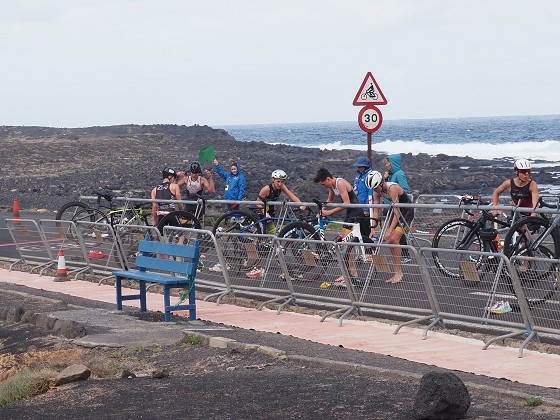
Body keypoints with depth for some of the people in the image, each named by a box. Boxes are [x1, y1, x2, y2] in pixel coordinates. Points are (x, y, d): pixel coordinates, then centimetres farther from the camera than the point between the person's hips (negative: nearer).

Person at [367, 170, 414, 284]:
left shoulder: (392, 188, -31)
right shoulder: (377, 191, -8)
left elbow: (397, 212, -32)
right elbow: (376, 212, -3)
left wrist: (390, 231, -36)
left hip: (407, 211, -8)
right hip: (396, 211, 8)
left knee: (393, 239, -19)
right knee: (391, 242, 0)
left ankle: (399, 272, -11)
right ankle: (397, 273, 5)